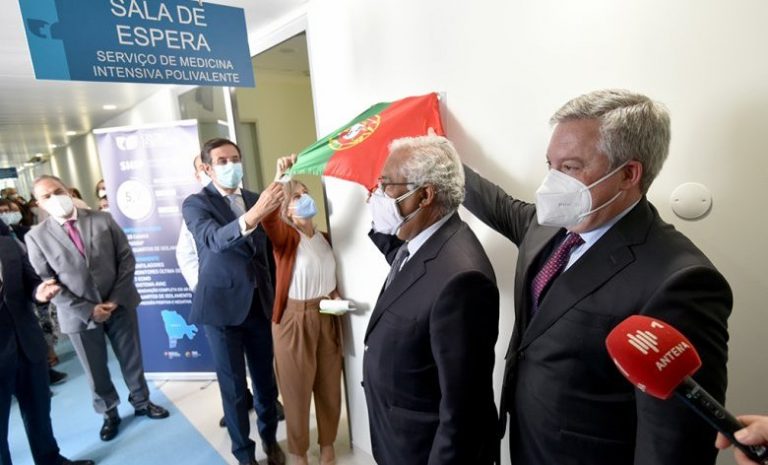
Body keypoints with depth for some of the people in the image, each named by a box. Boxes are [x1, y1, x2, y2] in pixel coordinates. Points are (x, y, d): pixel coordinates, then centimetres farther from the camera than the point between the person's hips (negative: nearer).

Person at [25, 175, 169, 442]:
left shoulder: (103, 220, -2)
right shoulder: (36, 237, -4)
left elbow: (126, 258, -3)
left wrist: (116, 299, -11)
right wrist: (86, 310, -14)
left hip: (120, 305, 1)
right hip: (79, 315, 0)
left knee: (132, 359, 14)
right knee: (95, 370, 14)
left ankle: (141, 402, 36)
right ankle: (109, 414, 37)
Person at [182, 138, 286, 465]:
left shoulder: (254, 199, 6)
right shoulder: (195, 204, -7)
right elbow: (214, 240, -29)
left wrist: (276, 296, 10)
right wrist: (252, 215, -46)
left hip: (260, 304, 4)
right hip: (222, 306, -3)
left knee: (266, 380, 15)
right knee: (233, 387, 10)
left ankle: (269, 438, 39)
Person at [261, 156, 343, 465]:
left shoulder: (325, 238, 7)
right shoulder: (285, 237, -10)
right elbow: (267, 217, -33)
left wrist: (336, 295, -1)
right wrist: (280, 177, -42)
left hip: (326, 318, 5)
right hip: (294, 320, -4)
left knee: (329, 384, 16)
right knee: (298, 387, 11)